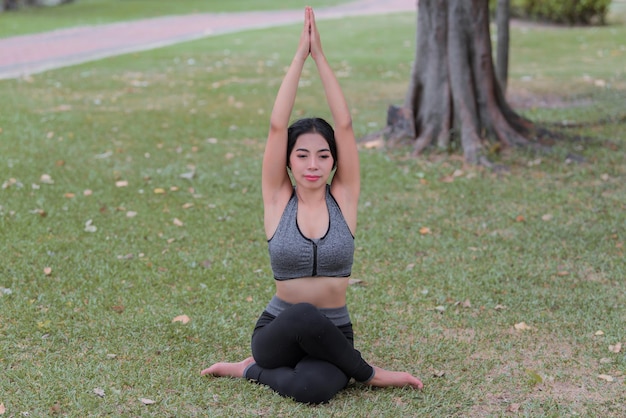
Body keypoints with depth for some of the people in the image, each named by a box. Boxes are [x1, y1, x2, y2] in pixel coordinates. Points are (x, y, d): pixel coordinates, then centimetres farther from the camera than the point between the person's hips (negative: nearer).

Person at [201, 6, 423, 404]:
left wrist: (320, 55, -12)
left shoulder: (343, 198, -1)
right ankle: (368, 373, -8)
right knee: (304, 316, -38)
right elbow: (277, 126, -13)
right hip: (278, 331, 0)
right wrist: (300, 55, -15)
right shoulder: (278, 200, -3)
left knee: (314, 388, -37)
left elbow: (345, 125, -10)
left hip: (331, 336, 0)